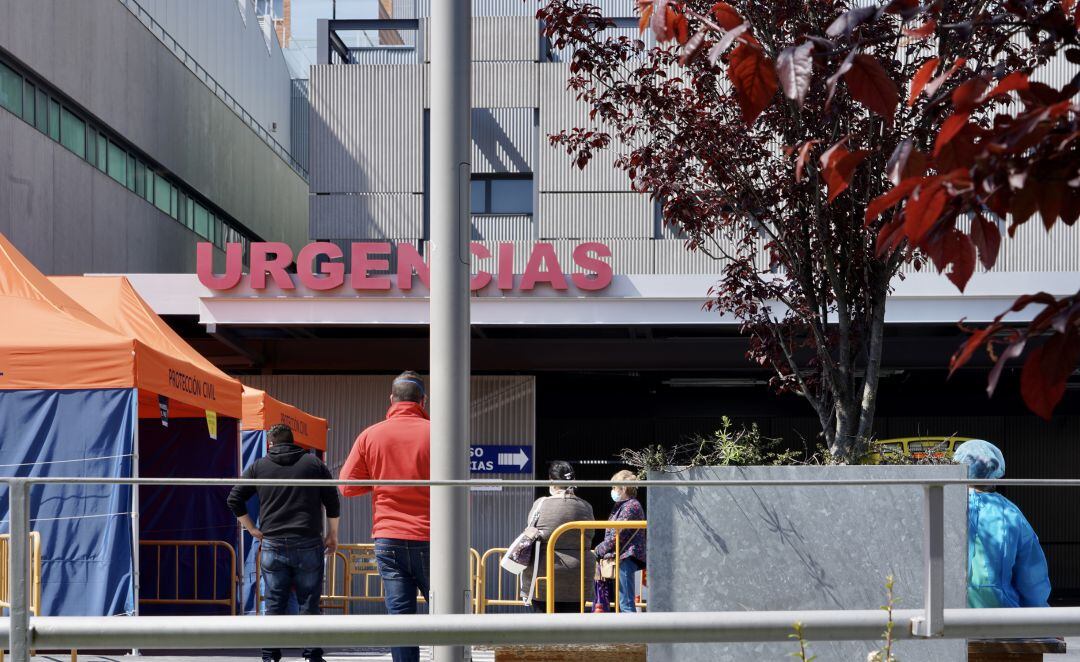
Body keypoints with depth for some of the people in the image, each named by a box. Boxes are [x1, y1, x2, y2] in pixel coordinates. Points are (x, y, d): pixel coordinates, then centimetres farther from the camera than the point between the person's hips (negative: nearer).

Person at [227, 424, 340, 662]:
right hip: (308, 544, -1)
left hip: (272, 546, 1)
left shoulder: (259, 467, 8)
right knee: (309, 604, 3)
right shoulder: (313, 463, 7)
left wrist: (253, 530, 12)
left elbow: (234, 499, 7)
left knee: (274, 605, 5)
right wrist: (332, 535, 14)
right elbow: (332, 501, 5)